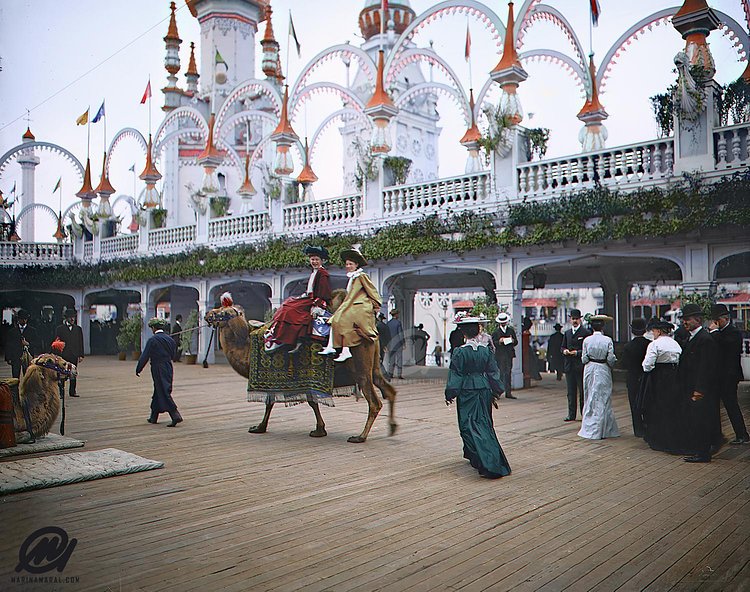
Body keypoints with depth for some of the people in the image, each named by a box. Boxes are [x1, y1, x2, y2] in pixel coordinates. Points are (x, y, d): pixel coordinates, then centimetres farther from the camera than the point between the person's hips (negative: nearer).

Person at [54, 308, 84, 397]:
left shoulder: (78, 329, 12)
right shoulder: (60, 329, 5)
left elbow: (81, 343, 11)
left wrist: (81, 355, 4)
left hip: (74, 355, 3)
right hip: (63, 355, -2)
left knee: (73, 374, 6)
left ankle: (73, 391, 12)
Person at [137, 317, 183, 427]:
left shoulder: (152, 340, -12)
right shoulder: (170, 339, 7)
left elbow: (145, 356, -9)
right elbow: (173, 355, 13)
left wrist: (138, 369, 1)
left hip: (158, 369, -7)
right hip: (169, 368, 7)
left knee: (164, 393, -6)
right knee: (158, 392, 17)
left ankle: (176, 416, -14)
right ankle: (153, 417, 26)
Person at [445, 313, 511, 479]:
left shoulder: (460, 352, -13)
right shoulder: (486, 350, 0)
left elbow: (455, 376, -9)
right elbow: (493, 372, 6)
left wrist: (450, 395, -1)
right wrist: (496, 392, 15)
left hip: (467, 392, -5)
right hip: (484, 390, 5)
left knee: (470, 425, -1)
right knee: (484, 423, 18)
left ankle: (487, 463, -12)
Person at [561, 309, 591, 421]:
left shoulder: (586, 332, -3)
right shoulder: (567, 333, 16)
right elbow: (562, 347, 19)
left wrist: (578, 352, -18)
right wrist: (564, 351, -2)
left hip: (581, 366, -5)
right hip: (569, 366, 5)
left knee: (583, 391, 0)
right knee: (571, 392, 9)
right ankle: (571, 415, 15)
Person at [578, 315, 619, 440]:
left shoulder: (586, 340, -5)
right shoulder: (608, 340, -10)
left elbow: (584, 359, -3)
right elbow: (611, 359, -10)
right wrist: (612, 365, 11)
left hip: (589, 370, 2)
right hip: (603, 370, -2)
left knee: (590, 399, 12)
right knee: (602, 400, 5)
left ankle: (589, 428, 17)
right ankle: (600, 430, 8)